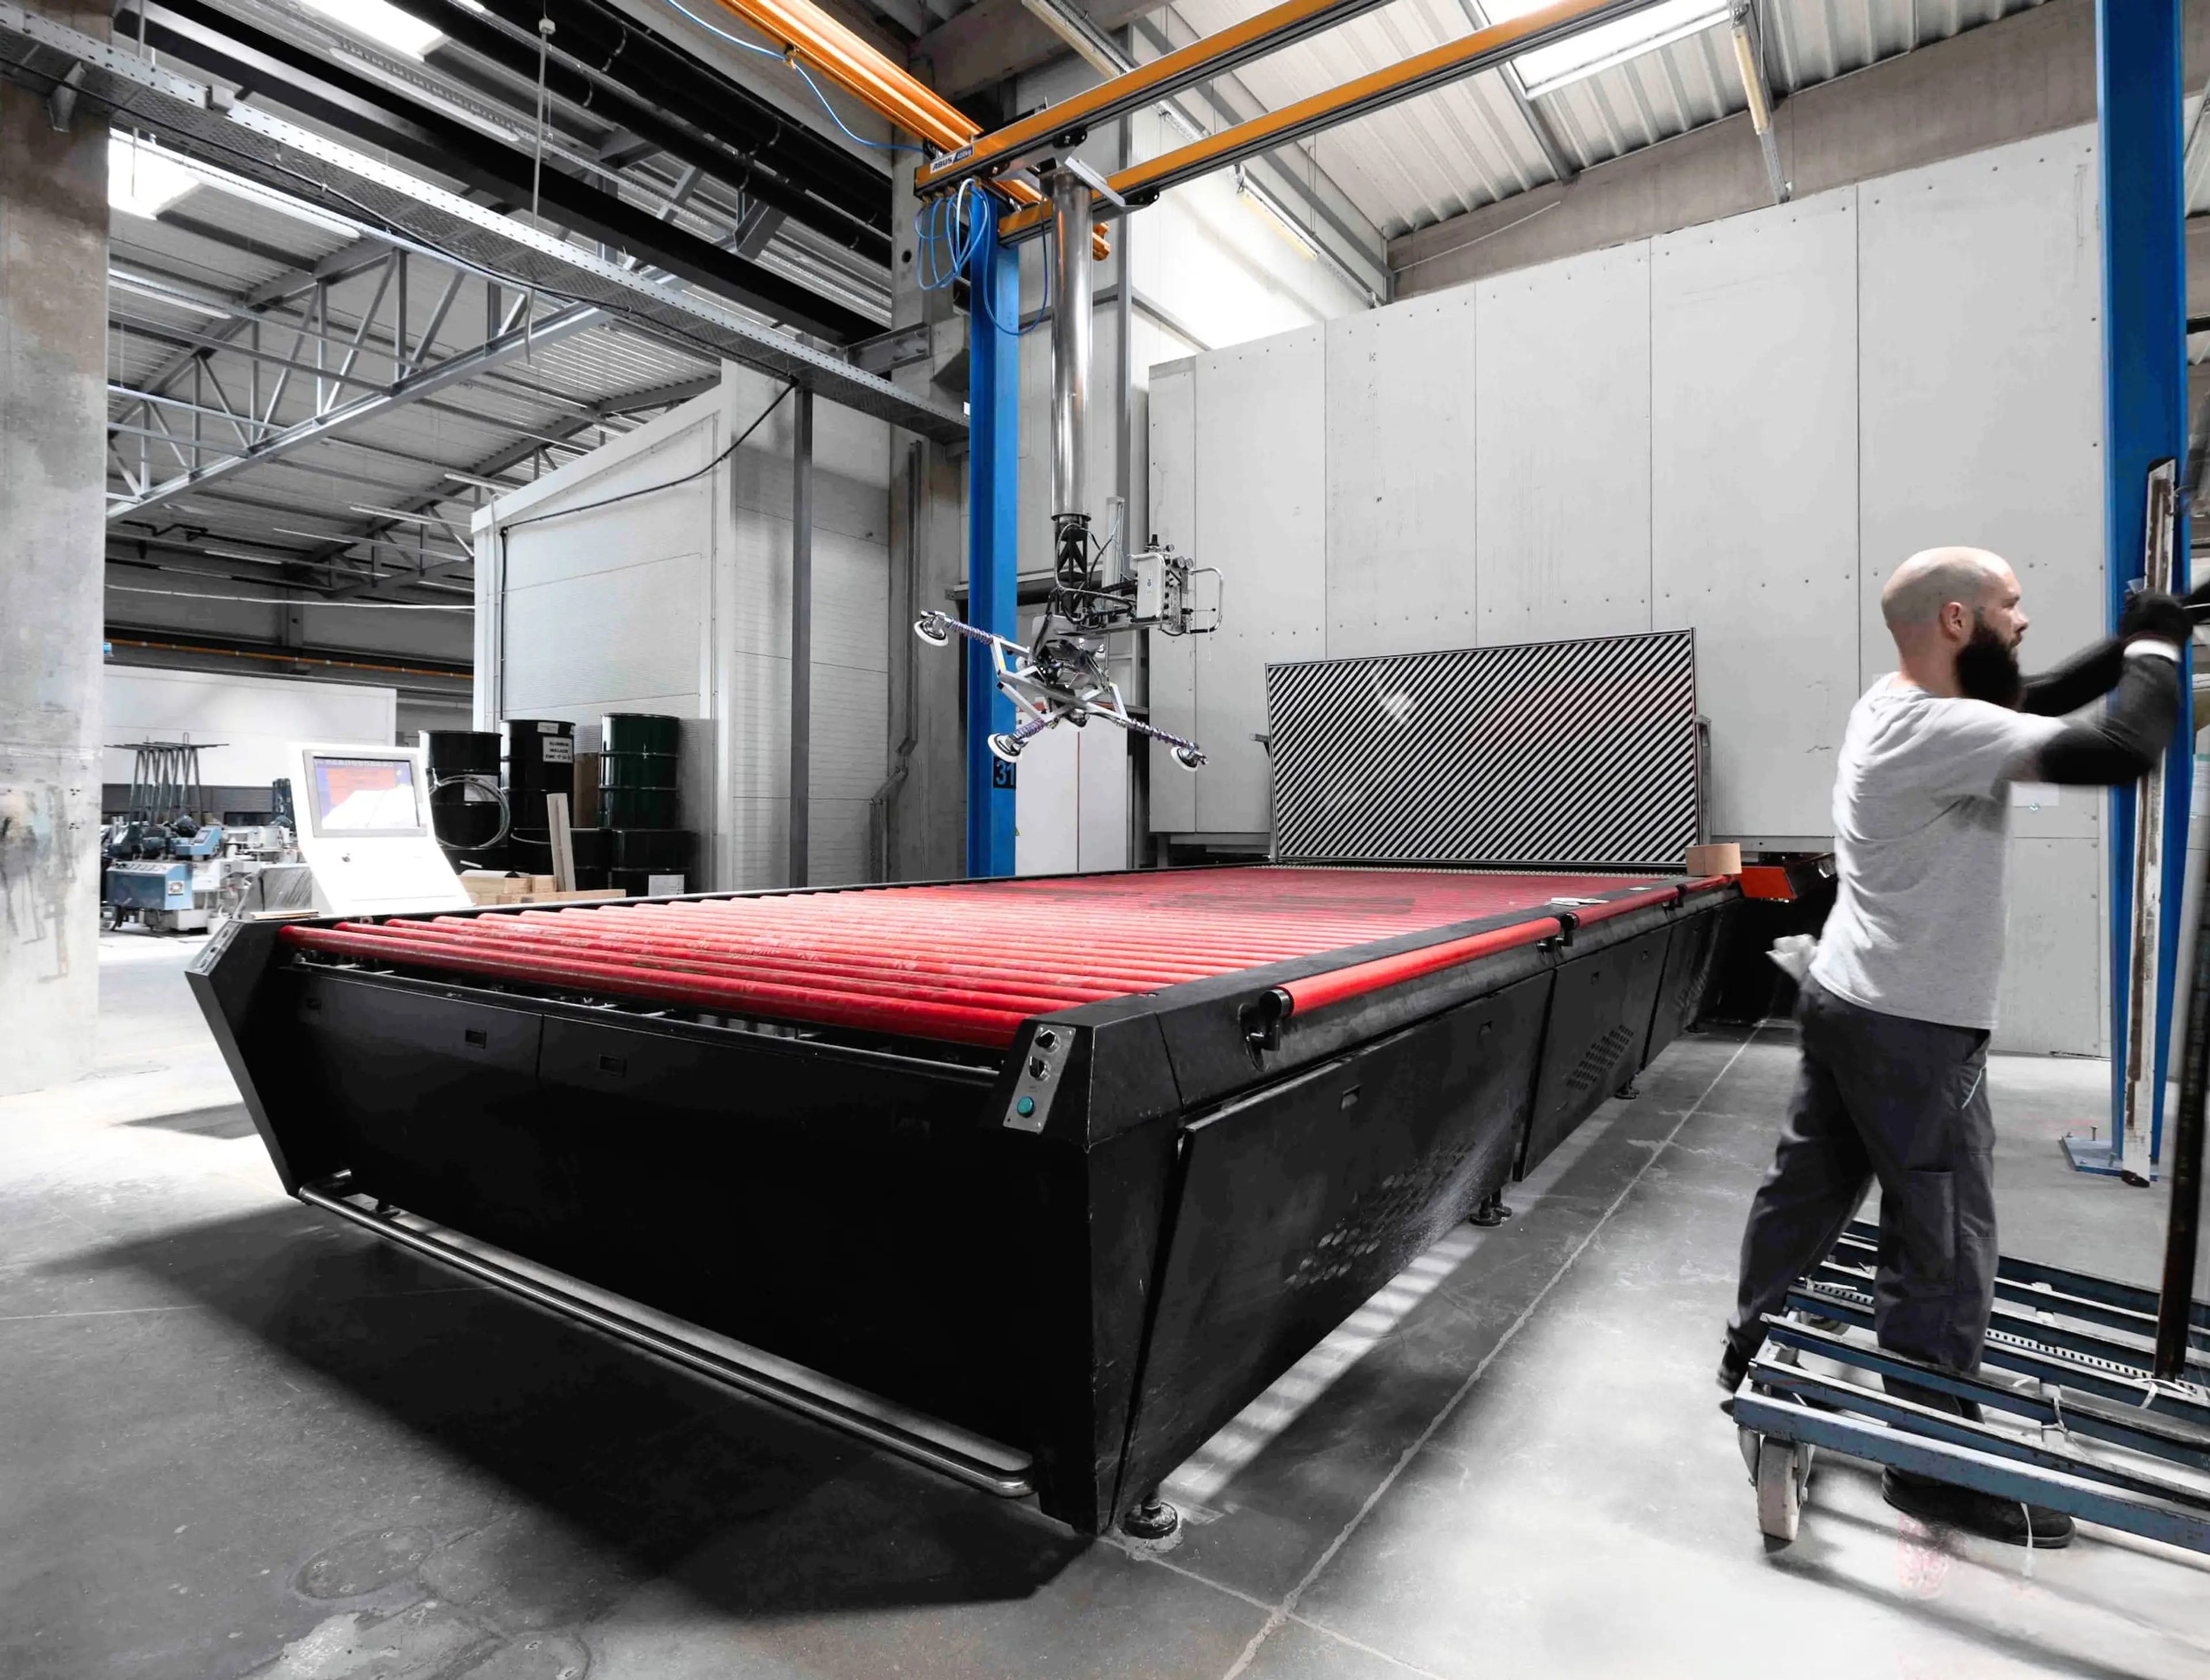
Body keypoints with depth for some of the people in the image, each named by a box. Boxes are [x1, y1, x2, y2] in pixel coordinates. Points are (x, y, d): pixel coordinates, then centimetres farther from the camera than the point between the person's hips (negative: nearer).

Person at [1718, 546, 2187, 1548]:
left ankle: (1752, 1360, 34)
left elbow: (2032, 701, 18)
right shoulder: (1938, 730, -22)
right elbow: (2119, 752, -26)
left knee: (1807, 1192, 19)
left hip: (1847, 1003, 10)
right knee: (1945, 1246, 4)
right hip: (1912, 1029, -9)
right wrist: (2156, 648, -8)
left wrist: (2127, 646, 5)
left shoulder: (1894, 706, 8)